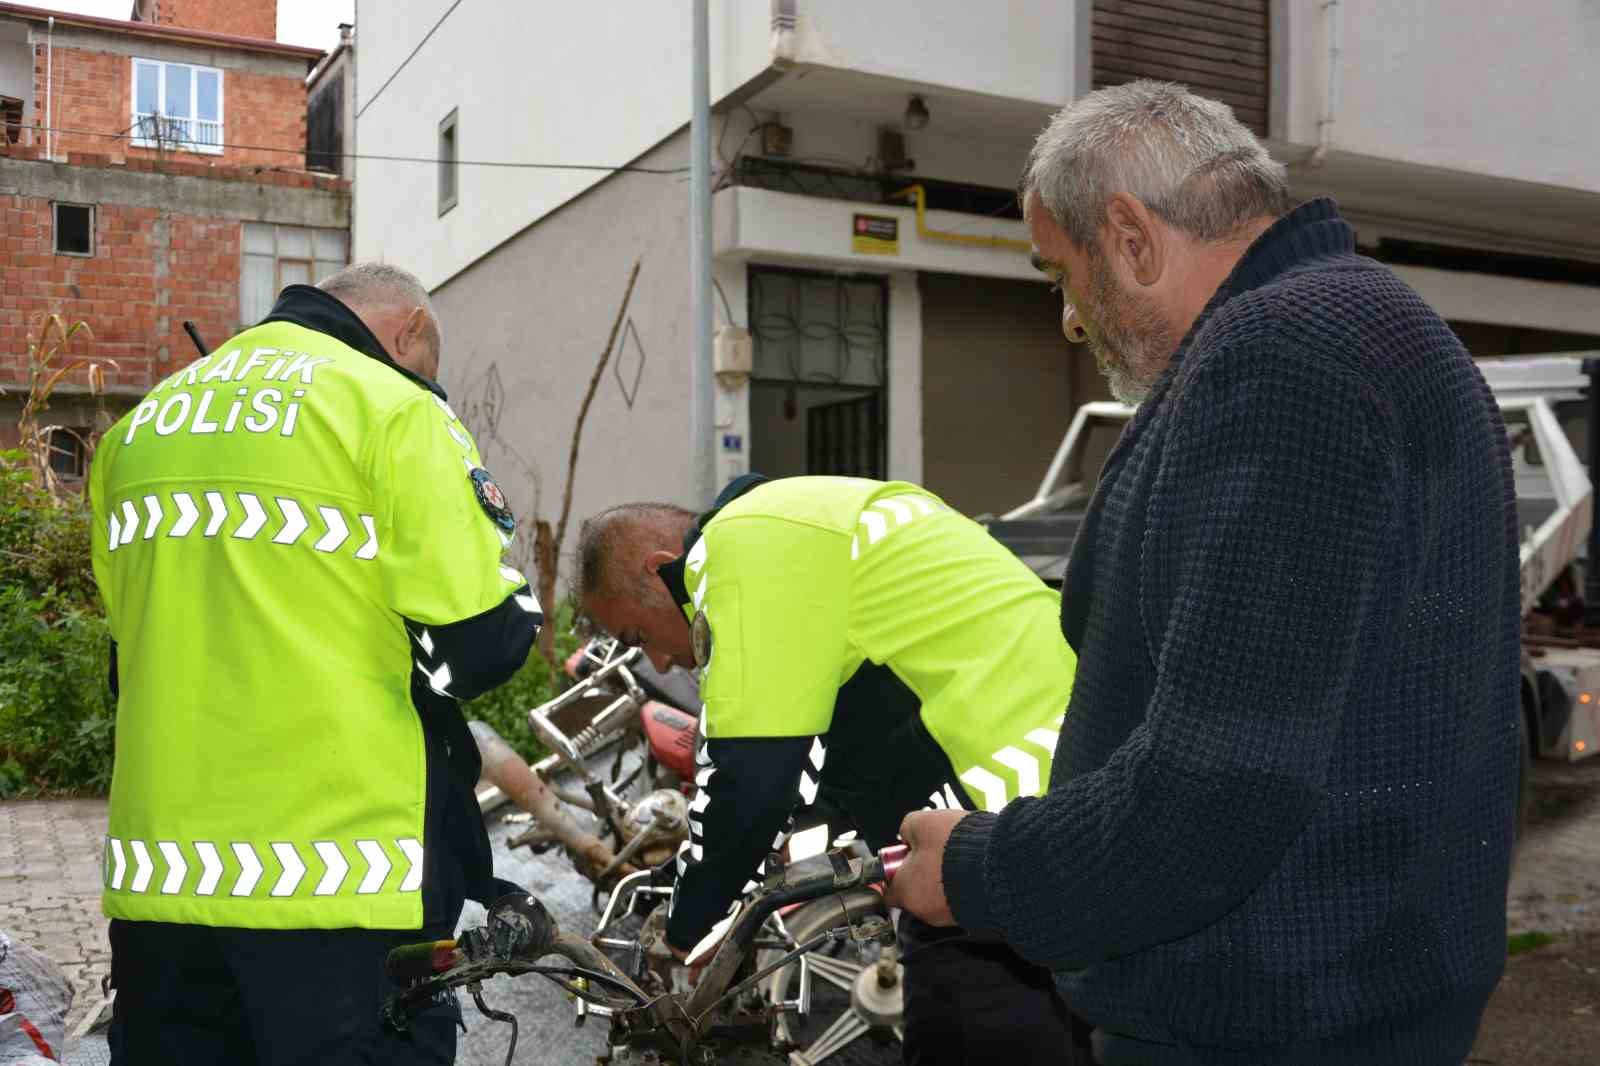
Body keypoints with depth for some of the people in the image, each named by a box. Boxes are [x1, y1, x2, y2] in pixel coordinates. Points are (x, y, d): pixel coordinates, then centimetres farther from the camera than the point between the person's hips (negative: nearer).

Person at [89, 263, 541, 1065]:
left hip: (157, 872, 7)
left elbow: (131, 648, 18)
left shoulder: (140, 425, 13)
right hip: (343, 877, -6)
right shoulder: (395, 411, -8)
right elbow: (481, 644, -13)